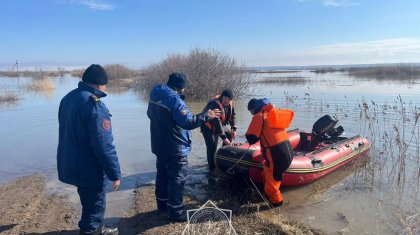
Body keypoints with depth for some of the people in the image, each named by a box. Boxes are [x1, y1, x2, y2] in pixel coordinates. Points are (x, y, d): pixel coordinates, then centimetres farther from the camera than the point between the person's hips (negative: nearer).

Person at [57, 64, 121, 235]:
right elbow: (104, 145, -26)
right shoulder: (94, 105, -25)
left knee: (89, 202, 26)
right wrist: (115, 174, -17)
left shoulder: (68, 98, 5)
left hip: (70, 164, 9)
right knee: (95, 206, 9)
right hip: (88, 168, -9)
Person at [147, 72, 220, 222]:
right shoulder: (173, 98, -23)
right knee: (177, 179, 2)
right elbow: (187, 122, -29)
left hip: (159, 145, 9)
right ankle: (175, 212, 11)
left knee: (162, 175, 21)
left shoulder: (155, 95, 6)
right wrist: (206, 115, -20)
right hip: (174, 148, -9)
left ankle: (162, 203, 36)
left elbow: (150, 114, 23)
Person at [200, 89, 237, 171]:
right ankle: (212, 169, -6)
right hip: (208, 127, -8)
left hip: (220, 125, 9)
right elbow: (217, 123, -38)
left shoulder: (230, 103, -8)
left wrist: (234, 129, 0)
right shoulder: (215, 105, -34)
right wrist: (224, 137, -38)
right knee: (212, 147, -15)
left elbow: (232, 116, 6)